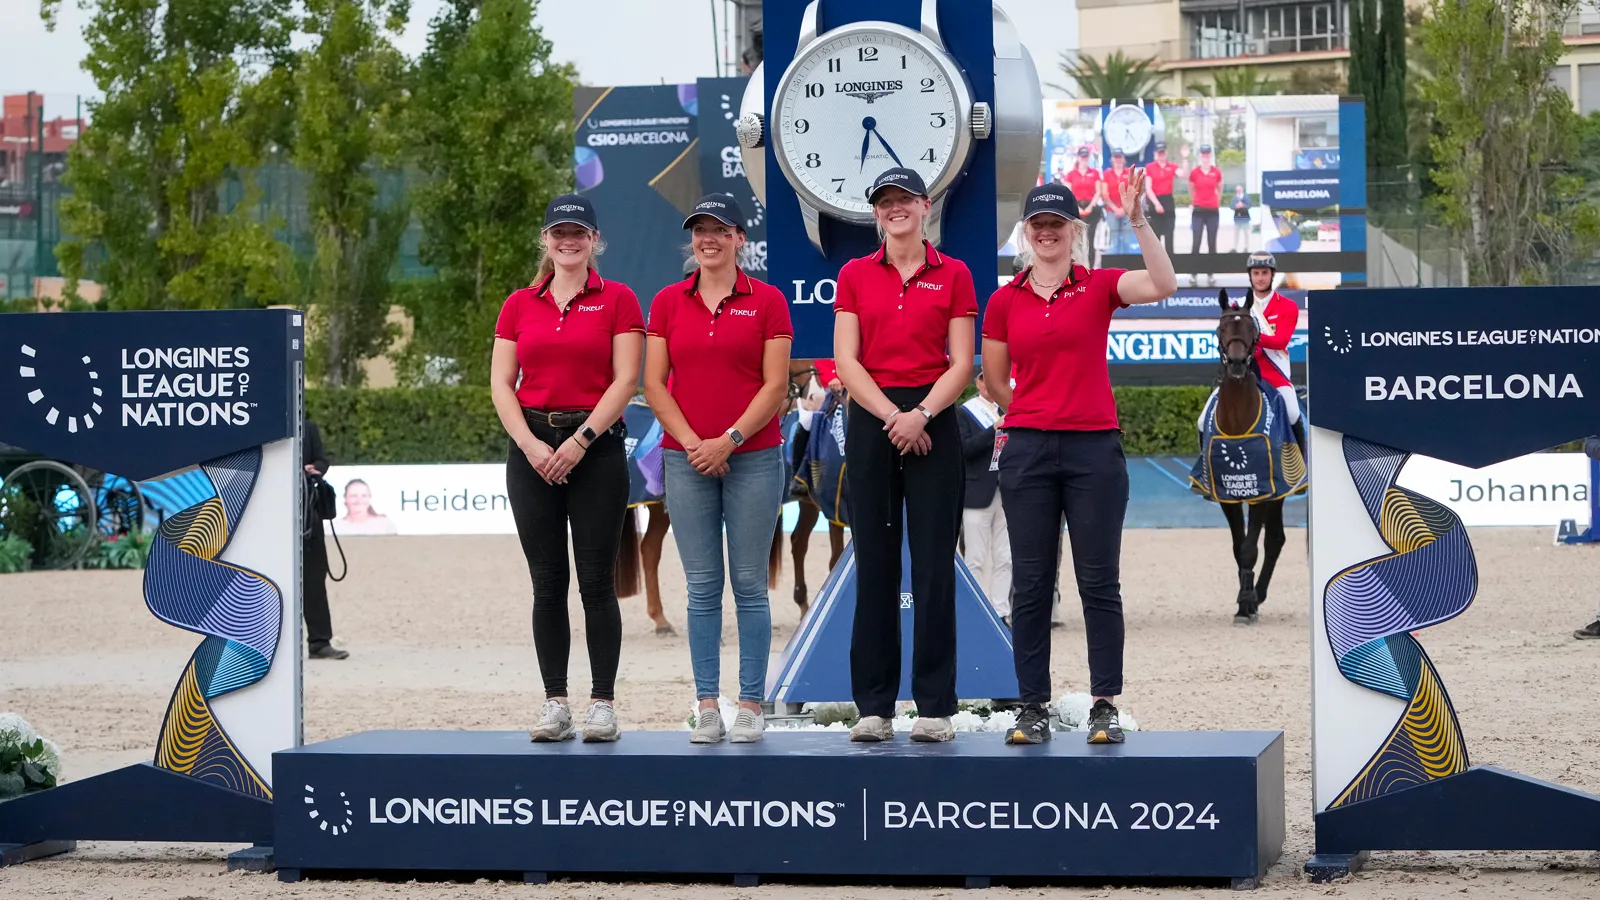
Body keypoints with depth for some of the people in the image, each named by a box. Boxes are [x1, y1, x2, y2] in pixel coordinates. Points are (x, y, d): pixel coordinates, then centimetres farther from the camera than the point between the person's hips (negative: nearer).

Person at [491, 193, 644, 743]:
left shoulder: (617, 300, 2)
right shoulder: (519, 305, 11)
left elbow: (625, 379, -5)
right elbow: (501, 384, 6)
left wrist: (580, 440, -13)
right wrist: (529, 444, -8)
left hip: (597, 446, -3)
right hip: (533, 447, 3)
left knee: (596, 580, -3)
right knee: (547, 583, 3)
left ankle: (603, 704, 1)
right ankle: (555, 704, 7)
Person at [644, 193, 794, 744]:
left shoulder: (767, 301, 1)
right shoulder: (668, 302, 8)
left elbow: (775, 386, -4)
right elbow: (654, 383, 4)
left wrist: (729, 440, -12)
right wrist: (692, 442, -7)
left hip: (753, 458, -2)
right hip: (687, 461, 2)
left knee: (749, 583, 0)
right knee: (702, 587, 3)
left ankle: (751, 704, 4)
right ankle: (707, 706, 5)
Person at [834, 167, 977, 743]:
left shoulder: (953, 275, 5)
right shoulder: (855, 275, 8)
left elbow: (961, 364, 0)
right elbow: (846, 360, 1)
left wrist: (922, 414, -16)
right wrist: (891, 416, -12)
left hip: (932, 420, -1)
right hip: (870, 419, 1)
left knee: (934, 563, -3)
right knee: (874, 561, 2)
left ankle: (935, 705, 1)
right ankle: (874, 705, 6)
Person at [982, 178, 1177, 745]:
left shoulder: (1099, 287, 2)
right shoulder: (1005, 301, 7)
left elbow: (1164, 285, -17)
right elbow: (995, 382, 15)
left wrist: (1137, 220, -22)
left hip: (1094, 448, -2)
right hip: (1028, 450, 2)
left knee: (1099, 582, 0)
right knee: (1031, 585, 3)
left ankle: (1105, 707, 5)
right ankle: (1033, 708, 7)